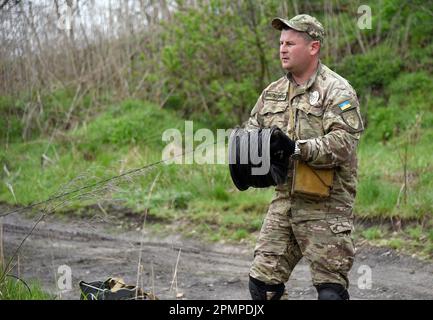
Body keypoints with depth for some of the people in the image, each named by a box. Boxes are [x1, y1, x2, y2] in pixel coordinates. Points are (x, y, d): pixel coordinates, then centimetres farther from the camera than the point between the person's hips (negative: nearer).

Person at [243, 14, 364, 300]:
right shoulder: (273, 92, 14)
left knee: (331, 289, -3)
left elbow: (343, 142, -19)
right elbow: (252, 129, 20)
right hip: (283, 202, 7)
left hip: (325, 206, -7)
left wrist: (298, 148, -29)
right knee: (263, 282, 8)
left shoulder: (337, 90, -8)